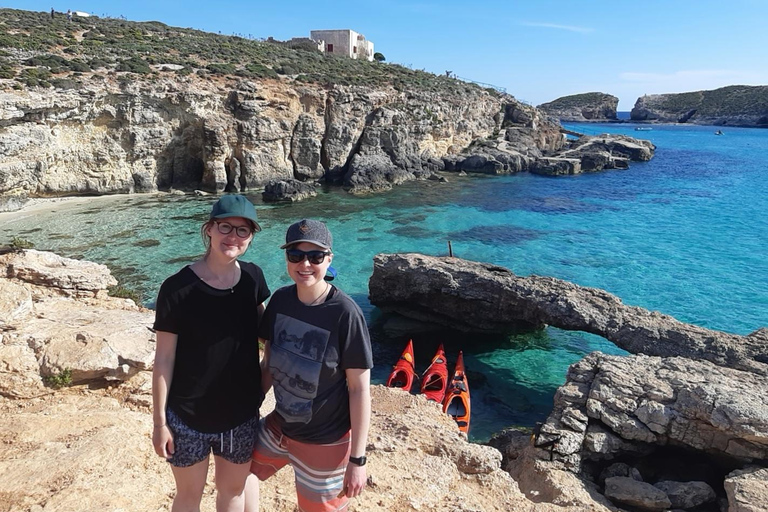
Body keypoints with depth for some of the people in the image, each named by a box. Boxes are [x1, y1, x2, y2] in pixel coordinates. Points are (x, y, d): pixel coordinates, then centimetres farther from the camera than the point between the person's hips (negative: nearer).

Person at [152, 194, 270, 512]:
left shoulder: (253, 278, -5)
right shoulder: (178, 287, -17)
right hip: (188, 417, -3)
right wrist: (159, 421, -8)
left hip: (242, 413, 3)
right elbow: (164, 358, -11)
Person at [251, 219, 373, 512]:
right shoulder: (280, 300, -7)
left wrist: (357, 459, -16)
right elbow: (269, 364, 5)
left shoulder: (345, 314, -24)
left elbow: (360, 389, -19)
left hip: (324, 441, -5)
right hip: (278, 426, 6)